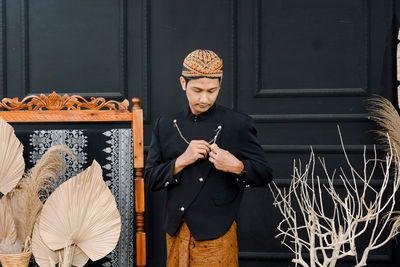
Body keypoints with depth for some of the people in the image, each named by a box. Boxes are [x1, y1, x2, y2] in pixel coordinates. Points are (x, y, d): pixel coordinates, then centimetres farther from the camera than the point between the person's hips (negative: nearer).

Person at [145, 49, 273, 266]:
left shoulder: (238, 124, -3)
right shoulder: (166, 125, 8)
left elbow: (265, 175, 1)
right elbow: (151, 179, 4)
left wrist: (237, 167, -19)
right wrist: (182, 161, -12)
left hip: (216, 237, -3)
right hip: (176, 235, 4)